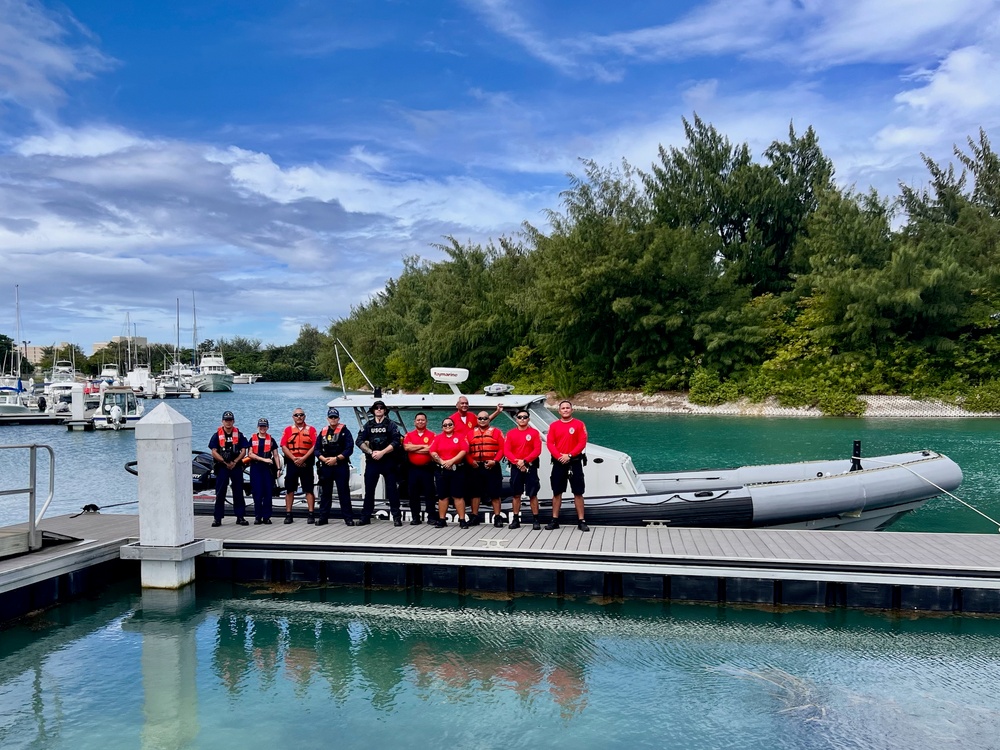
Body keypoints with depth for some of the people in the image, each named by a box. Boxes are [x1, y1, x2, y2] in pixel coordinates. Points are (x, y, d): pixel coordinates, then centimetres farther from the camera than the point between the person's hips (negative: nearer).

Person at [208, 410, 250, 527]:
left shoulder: (238, 435, 7)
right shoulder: (217, 435, 2)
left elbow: (243, 450, 3)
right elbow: (214, 452, -3)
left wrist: (234, 462, -10)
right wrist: (225, 462, -9)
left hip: (236, 467, 1)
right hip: (222, 467, -1)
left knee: (238, 493, 4)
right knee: (220, 493, 1)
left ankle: (240, 517, 9)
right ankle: (218, 518, 6)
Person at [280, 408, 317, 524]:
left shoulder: (311, 429, 4)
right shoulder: (288, 430, 9)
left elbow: (314, 446, -5)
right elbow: (284, 447, 0)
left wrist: (303, 458, -15)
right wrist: (294, 458, -12)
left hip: (306, 463, -2)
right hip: (291, 462, 2)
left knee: (309, 489, -2)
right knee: (289, 489, 4)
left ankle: (311, 515, -1)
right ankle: (288, 514, 9)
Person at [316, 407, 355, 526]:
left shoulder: (345, 431, 1)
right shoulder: (323, 432, 14)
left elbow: (349, 449, -8)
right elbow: (317, 449, 10)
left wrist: (336, 458, -15)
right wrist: (324, 459, -9)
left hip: (341, 466, -4)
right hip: (325, 466, 4)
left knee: (344, 493, -2)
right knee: (325, 493, 8)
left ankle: (348, 518, 2)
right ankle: (323, 518, 14)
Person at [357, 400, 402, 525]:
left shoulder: (391, 425, 3)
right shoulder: (368, 425, 11)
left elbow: (395, 442, -7)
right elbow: (359, 441, 3)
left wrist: (382, 452, -15)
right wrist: (371, 452, -10)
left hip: (388, 462, -3)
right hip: (371, 461, 3)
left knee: (392, 490, -1)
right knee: (369, 489, 5)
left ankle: (396, 517, 3)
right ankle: (365, 517, 12)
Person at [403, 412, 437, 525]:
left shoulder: (432, 435, 2)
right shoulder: (409, 435, 9)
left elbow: (430, 449, -13)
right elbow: (406, 447, -8)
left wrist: (414, 449, -8)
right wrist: (423, 446, -9)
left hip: (427, 468, -2)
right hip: (413, 468, 2)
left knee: (429, 493, 1)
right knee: (413, 493, 5)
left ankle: (431, 517, 7)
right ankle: (415, 517, 13)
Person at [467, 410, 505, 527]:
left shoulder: (496, 432, 3)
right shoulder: (471, 433, 11)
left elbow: (502, 448, -4)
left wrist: (495, 461, -15)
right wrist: (471, 461, -9)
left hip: (492, 467, -3)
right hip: (475, 467, 3)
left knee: (495, 493, -1)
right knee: (475, 492, 7)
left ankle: (497, 517, 4)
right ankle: (474, 517, 15)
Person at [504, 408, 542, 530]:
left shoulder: (534, 433, 0)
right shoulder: (510, 433, 5)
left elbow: (537, 450, -8)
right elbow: (506, 451, -2)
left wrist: (525, 461, -17)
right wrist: (517, 462, -15)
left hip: (530, 467, -2)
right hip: (515, 467, 2)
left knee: (533, 494, -3)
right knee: (516, 494, 7)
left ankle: (535, 520, 4)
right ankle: (516, 519, 14)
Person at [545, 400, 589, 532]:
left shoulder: (579, 424, 0)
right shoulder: (553, 425, 6)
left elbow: (582, 443, -7)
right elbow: (550, 443, -1)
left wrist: (569, 455, -15)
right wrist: (559, 456, -15)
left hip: (574, 462, -2)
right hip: (558, 462, 2)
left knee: (578, 492, 0)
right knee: (557, 492, 7)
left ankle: (581, 521, 5)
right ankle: (555, 520, 14)